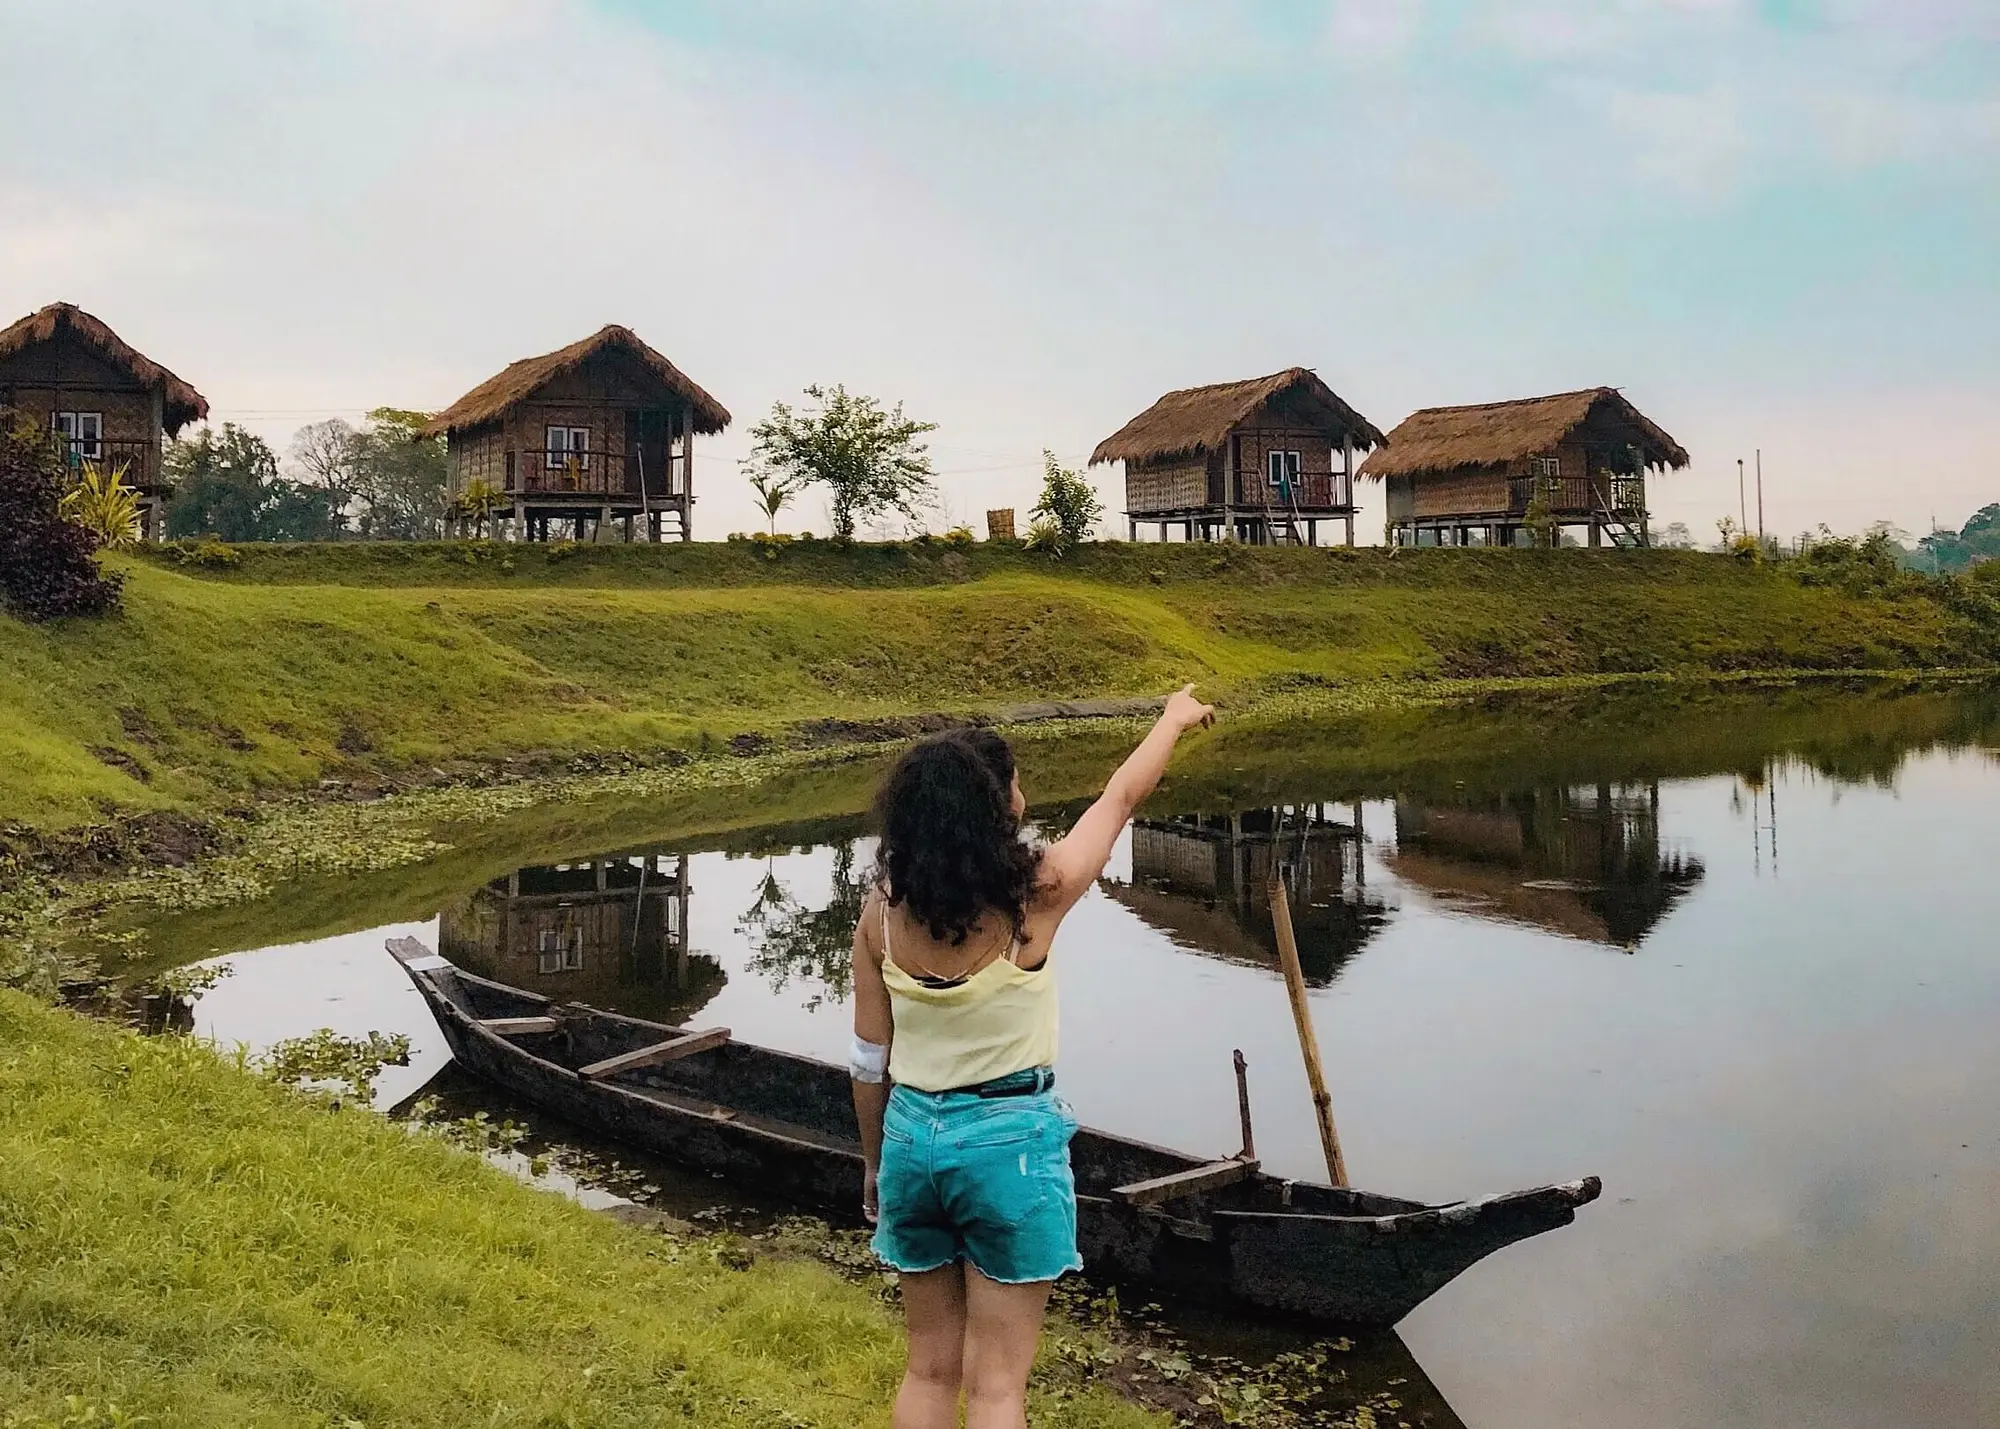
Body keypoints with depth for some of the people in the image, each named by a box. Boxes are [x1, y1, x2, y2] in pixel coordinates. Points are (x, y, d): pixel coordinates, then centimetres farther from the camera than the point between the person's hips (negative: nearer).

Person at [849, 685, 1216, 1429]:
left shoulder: (883, 911, -6)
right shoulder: (1034, 894, -16)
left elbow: (869, 1061, 2)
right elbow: (1119, 798, 1)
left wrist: (874, 1164, 16)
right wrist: (1175, 720, 18)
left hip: (913, 1136, 4)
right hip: (1010, 1141, -4)